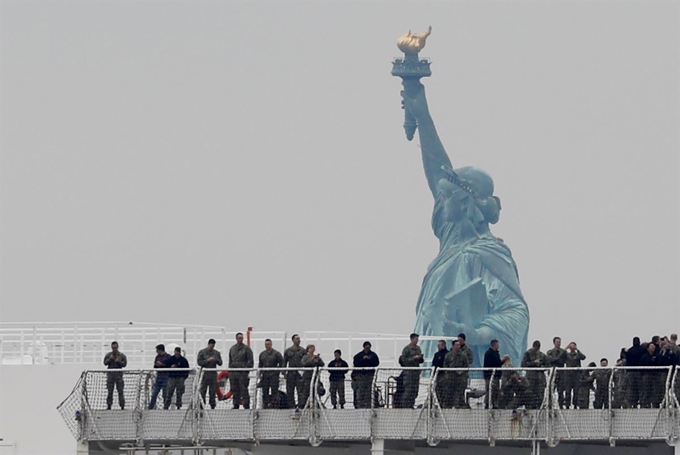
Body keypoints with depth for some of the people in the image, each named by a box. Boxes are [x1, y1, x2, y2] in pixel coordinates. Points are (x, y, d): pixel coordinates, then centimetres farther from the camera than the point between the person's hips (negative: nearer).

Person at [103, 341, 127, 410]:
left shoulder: (122, 355, 5)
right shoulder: (108, 355, 9)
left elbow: (124, 364, -1)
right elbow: (105, 363, 0)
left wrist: (118, 361, -16)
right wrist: (110, 359, -15)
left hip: (119, 374, -1)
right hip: (110, 374, 1)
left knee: (121, 391, -4)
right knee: (110, 391, 1)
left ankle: (122, 406, -2)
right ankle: (109, 405, 6)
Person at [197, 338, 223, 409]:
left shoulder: (217, 353, 11)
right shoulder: (202, 352, 2)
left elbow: (220, 363, 10)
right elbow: (199, 362, -6)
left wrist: (217, 360, -12)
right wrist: (208, 360, -17)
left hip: (213, 374, 3)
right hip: (205, 373, -3)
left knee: (213, 391, 3)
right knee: (202, 391, -5)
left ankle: (213, 405, 7)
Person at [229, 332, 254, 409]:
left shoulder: (246, 348, 0)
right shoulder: (232, 349, 16)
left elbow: (250, 360, -3)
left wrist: (247, 369, -13)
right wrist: (230, 370, 14)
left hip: (243, 373, -5)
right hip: (233, 373, 5)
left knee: (244, 390, -8)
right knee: (235, 390, 7)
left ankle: (246, 406, -8)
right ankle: (236, 405, 13)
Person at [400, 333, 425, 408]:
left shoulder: (418, 348, 14)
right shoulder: (407, 348, -6)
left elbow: (420, 360, 21)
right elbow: (403, 360, -12)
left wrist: (421, 359, -2)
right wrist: (413, 358, -18)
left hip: (416, 371, 7)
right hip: (408, 371, -7)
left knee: (415, 389, 5)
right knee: (408, 389, -10)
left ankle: (411, 405, 11)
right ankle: (405, 405, -7)